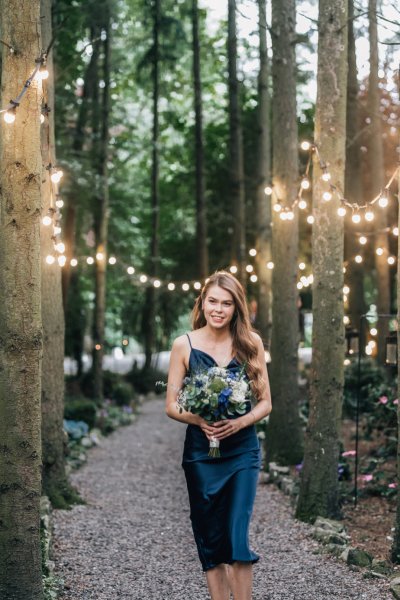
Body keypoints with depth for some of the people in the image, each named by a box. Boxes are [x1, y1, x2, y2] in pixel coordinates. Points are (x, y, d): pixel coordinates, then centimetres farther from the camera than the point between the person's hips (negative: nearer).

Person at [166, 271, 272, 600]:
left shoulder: (251, 343, 1)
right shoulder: (184, 345, -1)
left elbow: (265, 402, 4)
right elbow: (172, 406, 2)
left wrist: (240, 422, -15)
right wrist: (200, 420, -18)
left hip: (243, 451, 0)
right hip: (200, 452, 1)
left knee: (237, 536, -8)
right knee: (209, 538, 6)